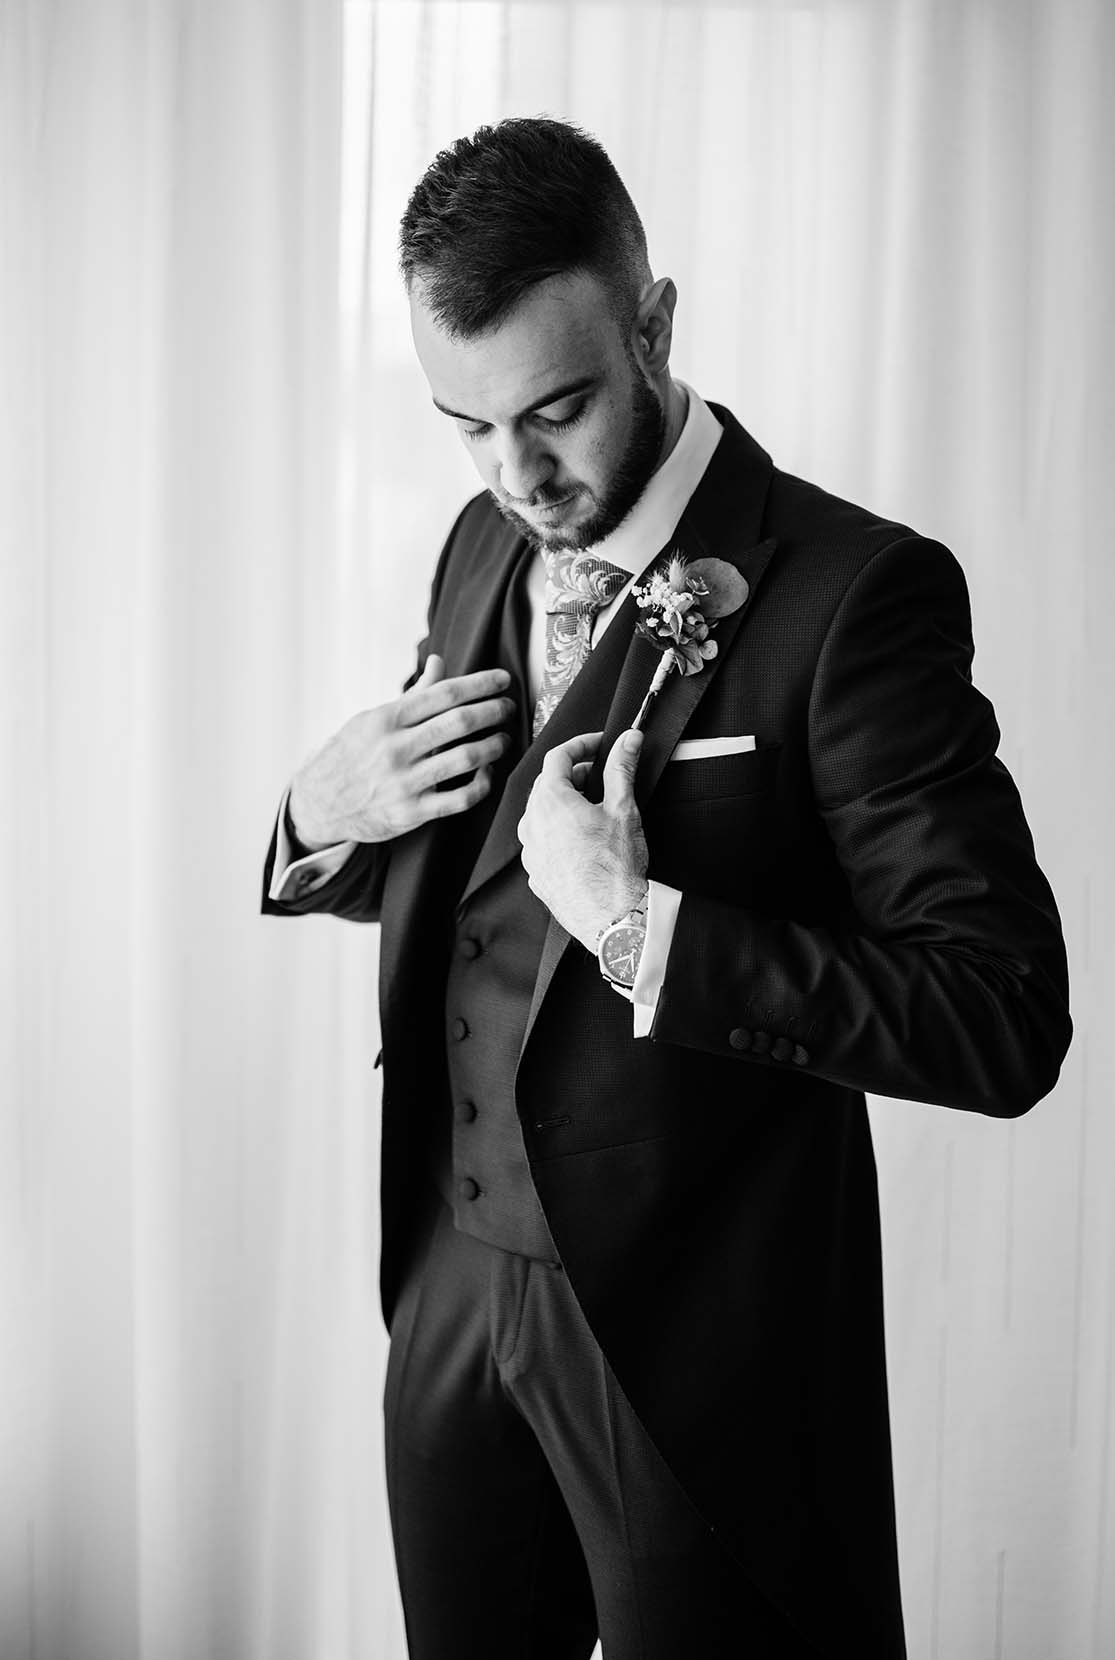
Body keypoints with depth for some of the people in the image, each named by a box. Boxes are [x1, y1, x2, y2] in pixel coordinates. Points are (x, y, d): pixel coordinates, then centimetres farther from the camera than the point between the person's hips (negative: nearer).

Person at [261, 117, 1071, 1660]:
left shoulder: (853, 593, -18)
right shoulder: (486, 549, 3)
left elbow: (1006, 1020, -21)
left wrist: (644, 929, -28)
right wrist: (325, 820, -7)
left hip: (692, 1341, -6)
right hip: (453, 1287, 6)